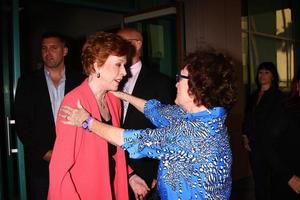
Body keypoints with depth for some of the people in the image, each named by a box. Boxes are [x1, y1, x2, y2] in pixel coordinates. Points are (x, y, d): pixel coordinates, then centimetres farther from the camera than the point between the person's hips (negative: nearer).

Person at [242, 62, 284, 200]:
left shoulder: (278, 96, -5)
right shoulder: (254, 96, 12)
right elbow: (247, 117, 13)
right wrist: (245, 138, 6)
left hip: (268, 143, -5)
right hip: (254, 144, 5)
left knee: (267, 177, -1)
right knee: (257, 176, 10)